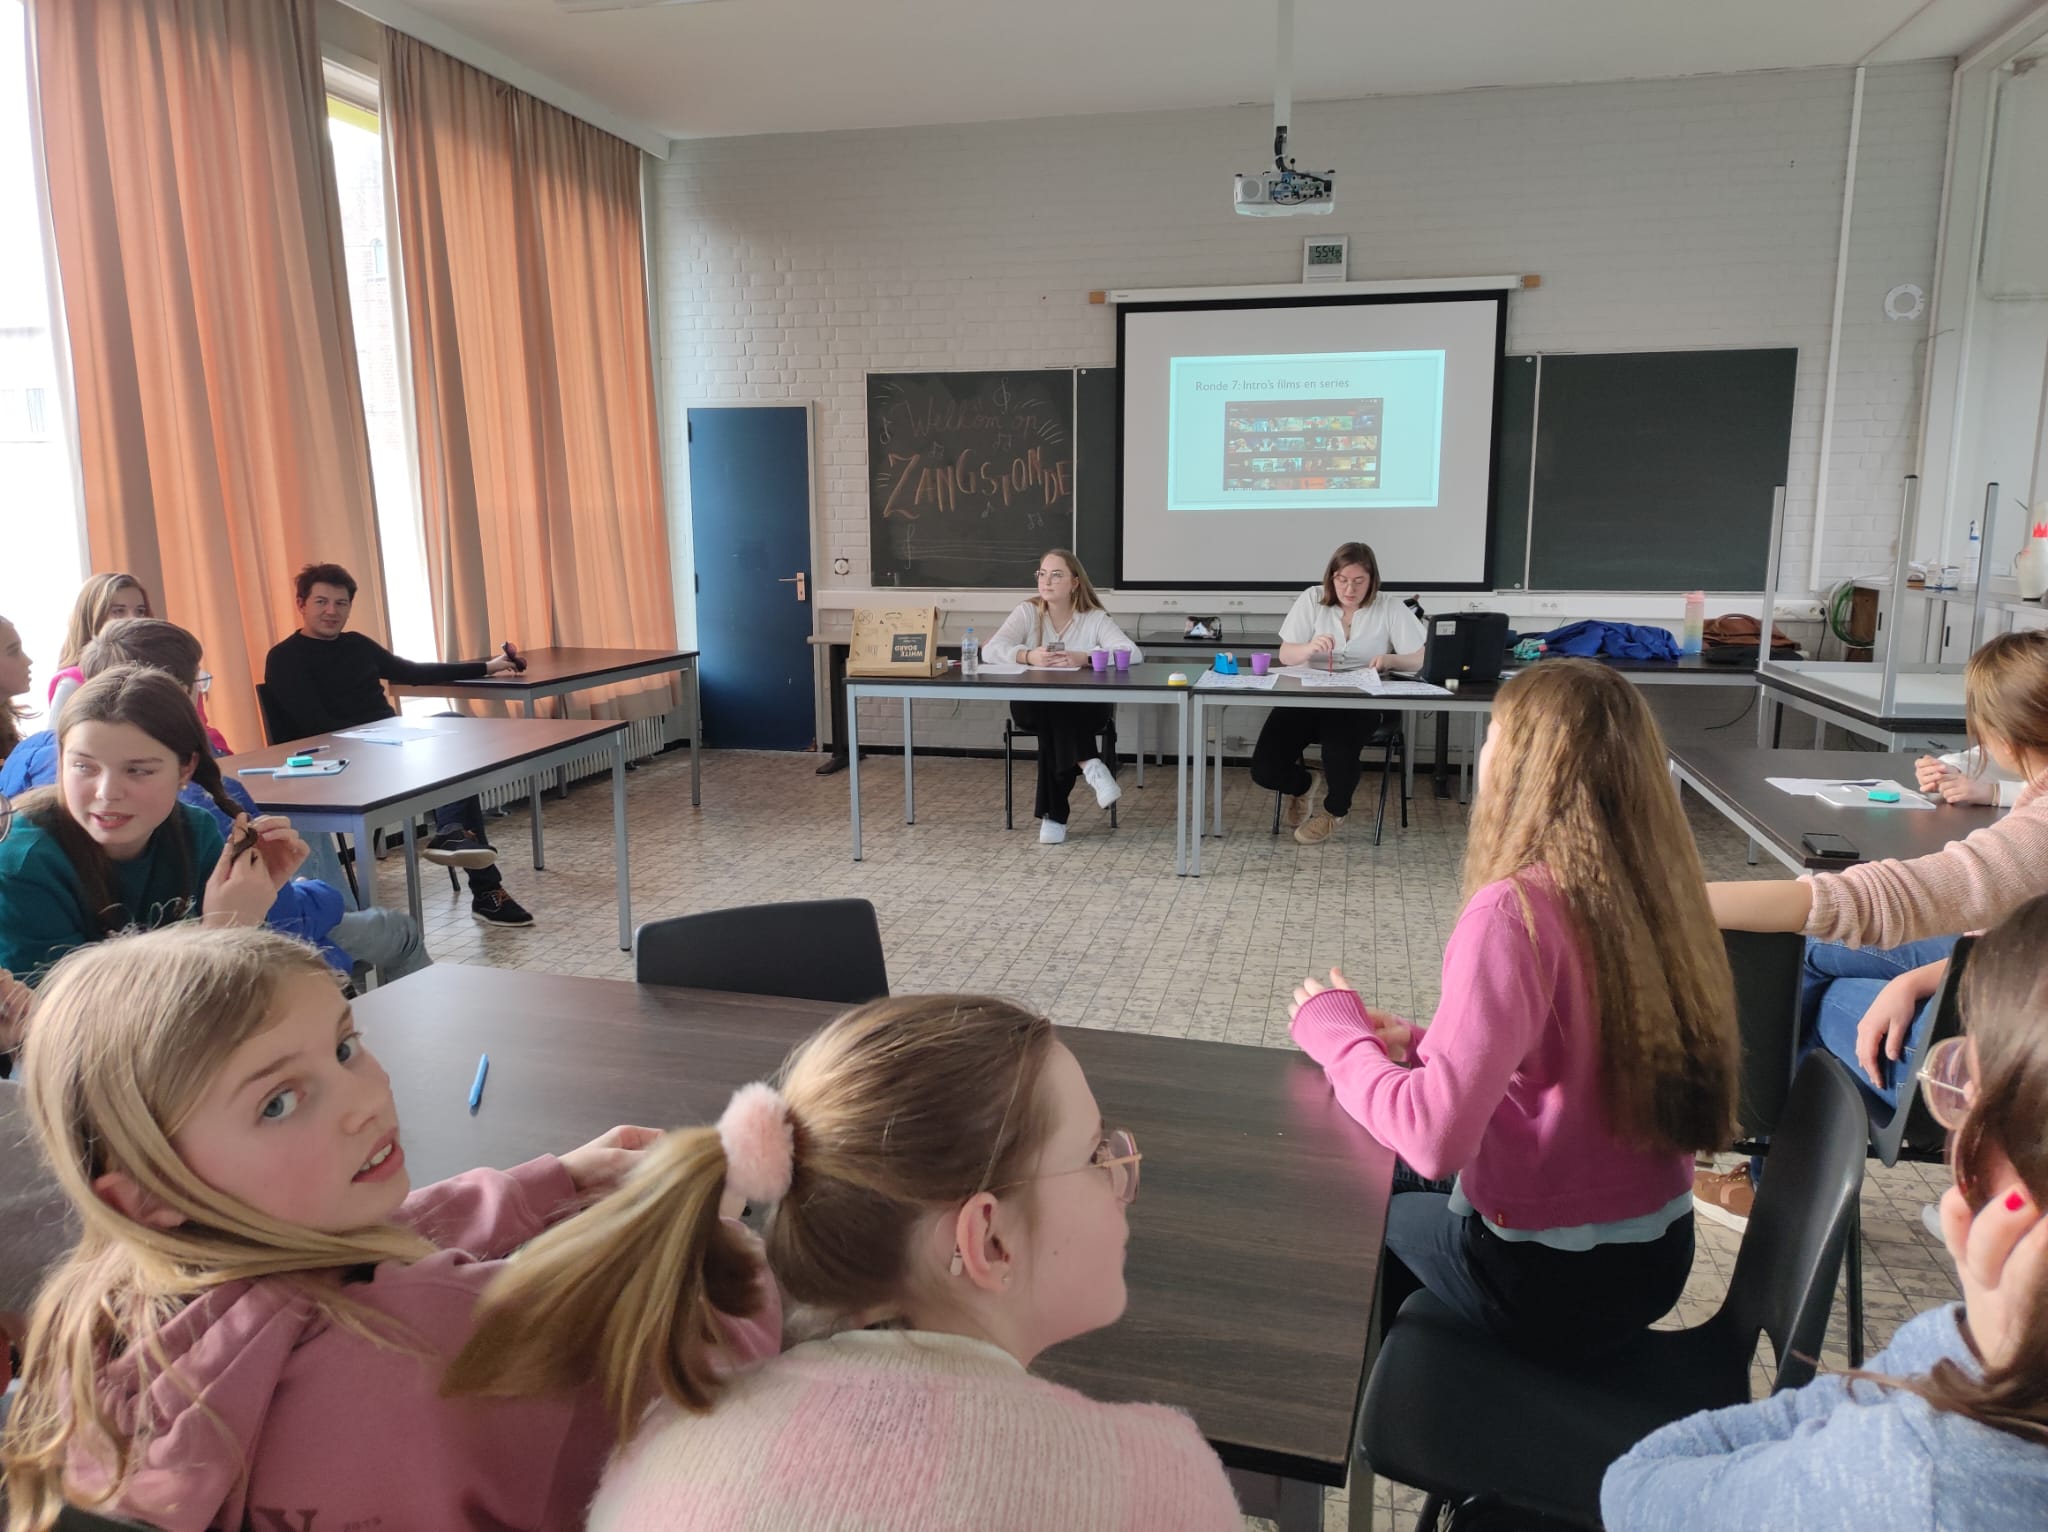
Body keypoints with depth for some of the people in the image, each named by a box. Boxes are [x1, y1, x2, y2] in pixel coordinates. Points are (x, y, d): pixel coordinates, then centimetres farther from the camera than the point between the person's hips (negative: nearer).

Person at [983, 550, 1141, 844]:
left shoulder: (1096, 619, -1)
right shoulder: (1027, 612, 2)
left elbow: (1133, 653, -16)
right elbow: (991, 649, -12)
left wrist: (1084, 658, -31)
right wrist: (1029, 656, -32)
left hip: (1086, 708, -1)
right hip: (1034, 706, 1)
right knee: (1051, 715, -35)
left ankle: (1053, 815, -26)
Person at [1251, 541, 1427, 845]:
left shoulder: (1389, 608, 2)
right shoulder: (1312, 599, 4)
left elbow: (1423, 658, 1)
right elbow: (1285, 655, 3)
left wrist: (1390, 660, -21)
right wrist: (1309, 648, -21)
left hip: (1364, 701, -1)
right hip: (1308, 696, 2)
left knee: (1339, 749, -34)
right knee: (1265, 769, -18)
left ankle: (1335, 810, 3)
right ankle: (1306, 785, 22)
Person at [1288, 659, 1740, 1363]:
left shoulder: (1512, 912, -27)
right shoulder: (1652, 891, -4)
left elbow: (1435, 1138, -29)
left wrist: (1335, 1034, -13)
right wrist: (1425, 1043, 4)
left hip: (1555, 1285, -6)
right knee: (1411, 1185, 27)